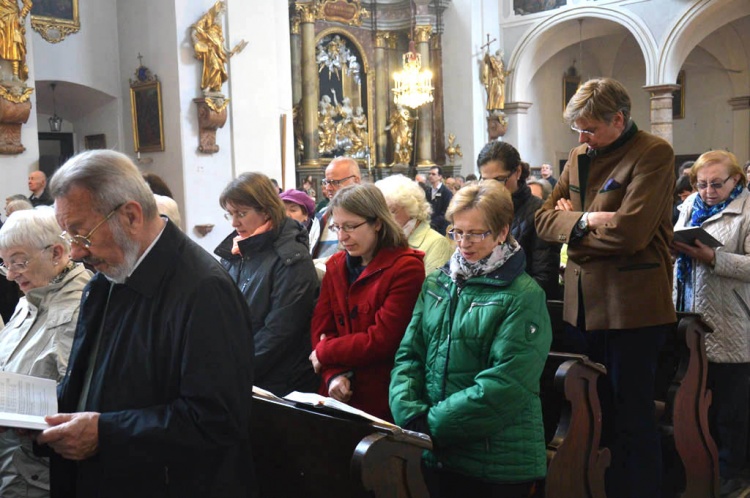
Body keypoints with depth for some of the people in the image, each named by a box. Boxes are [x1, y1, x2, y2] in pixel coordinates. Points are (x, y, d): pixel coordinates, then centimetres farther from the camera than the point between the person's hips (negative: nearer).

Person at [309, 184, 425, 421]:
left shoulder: (406, 268, -12)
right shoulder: (335, 265, 8)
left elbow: (382, 341, -17)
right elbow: (321, 327, 3)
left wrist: (325, 352, -8)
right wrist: (333, 374, -14)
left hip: (384, 400, -5)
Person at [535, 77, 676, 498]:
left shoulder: (654, 154, -10)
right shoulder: (579, 158, 12)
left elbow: (630, 231, -21)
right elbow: (545, 219, 7)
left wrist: (572, 219, -7)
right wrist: (584, 221, -13)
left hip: (632, 308, -7)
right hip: (584, 305, 7)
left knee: (632, 416, 3)